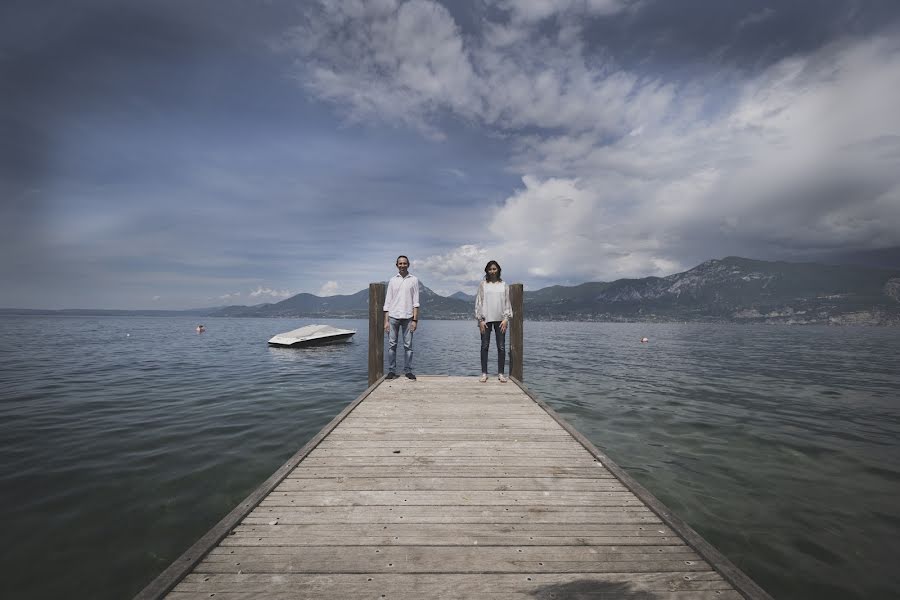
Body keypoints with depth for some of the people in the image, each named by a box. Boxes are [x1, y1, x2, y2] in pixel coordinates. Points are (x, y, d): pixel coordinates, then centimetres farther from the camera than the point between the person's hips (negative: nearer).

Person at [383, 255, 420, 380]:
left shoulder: (414, 280, 7)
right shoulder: (392, 280, 10)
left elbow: (415, 301, 3)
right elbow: (387, 302, 8)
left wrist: (415, 319, -5)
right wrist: (386, 321, 1)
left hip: (408, 317, -1)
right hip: (393, 316, 1)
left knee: (408, 345, 1)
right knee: (392, 345, 1)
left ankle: (408, 371, 8)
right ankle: (391, 371, 8)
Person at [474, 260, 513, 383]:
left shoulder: (504, 285, 8)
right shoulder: (482, 285, 5)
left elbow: (507, 302, 6)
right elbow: (478, 302, 2)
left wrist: (506, 318, -4)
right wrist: (480, 319, -6)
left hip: (500, 319, 1)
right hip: (486, 319, -1)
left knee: (501, 347, 1)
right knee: (485, 346, 1)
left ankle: (500, 373, 8)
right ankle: (484, 373, 6)